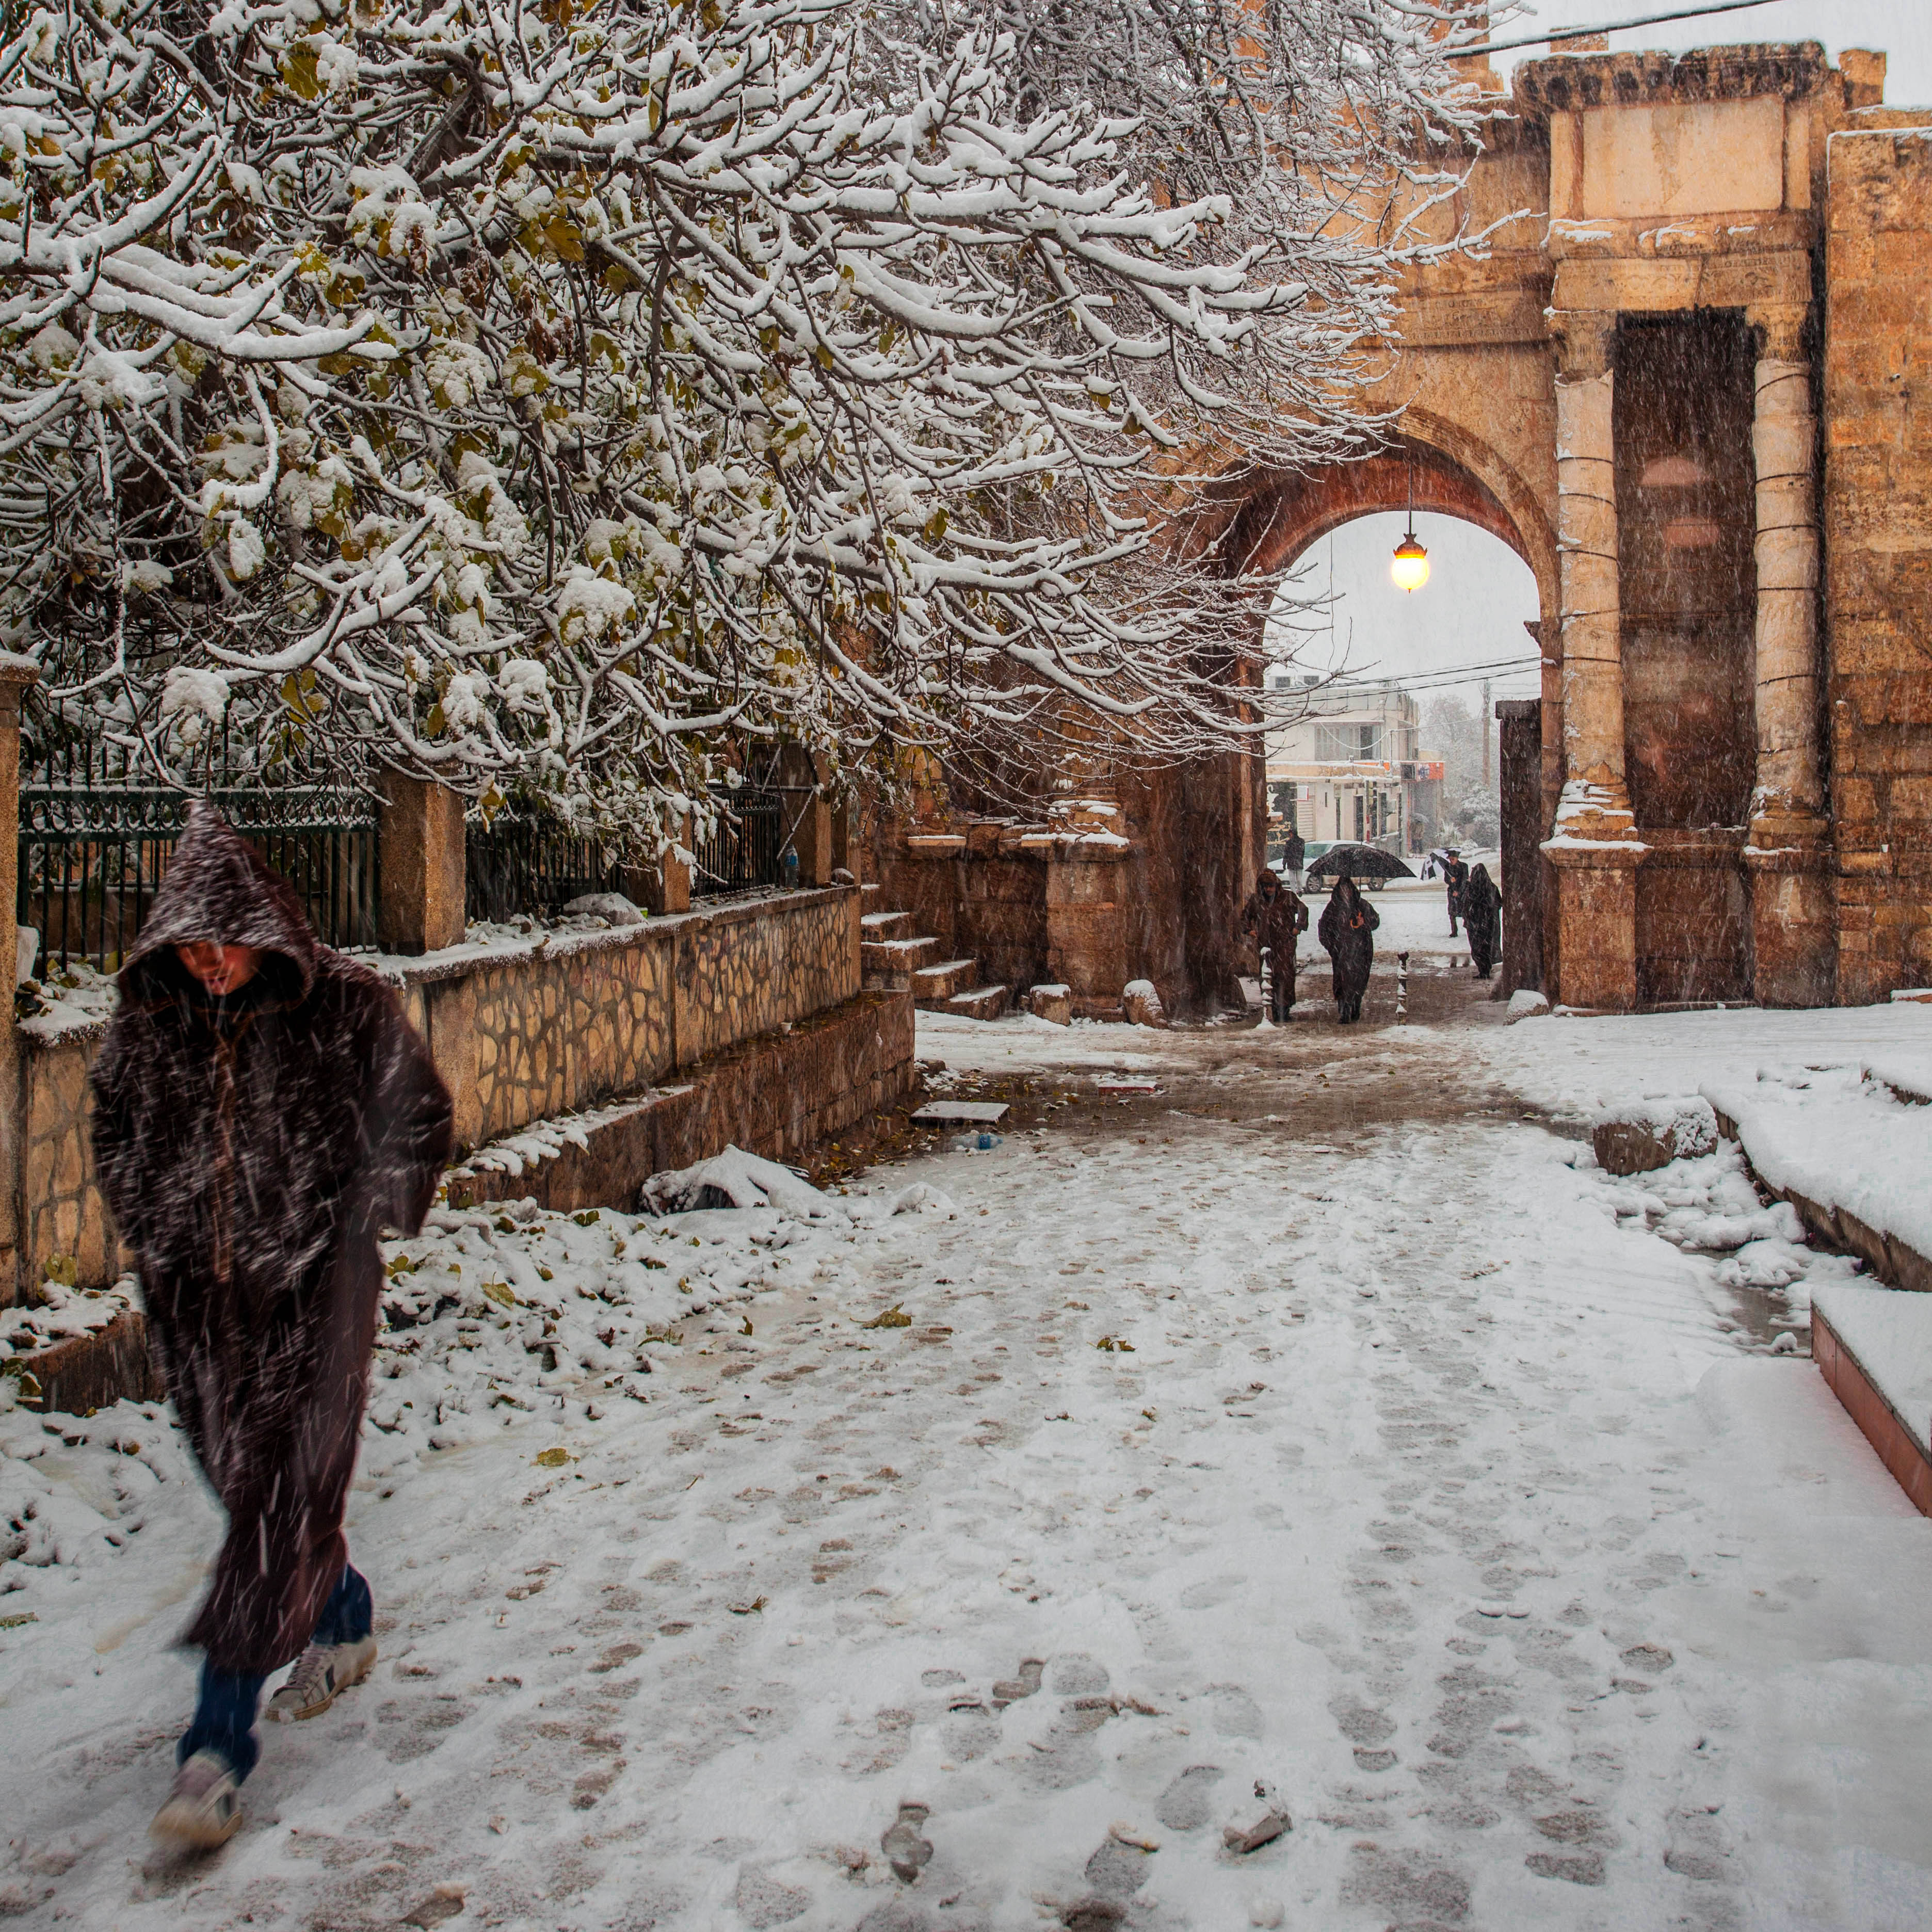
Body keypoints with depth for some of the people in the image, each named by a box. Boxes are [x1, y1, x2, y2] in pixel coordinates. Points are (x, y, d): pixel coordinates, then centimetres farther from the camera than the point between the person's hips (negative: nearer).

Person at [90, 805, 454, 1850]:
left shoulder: (344, 1008, -10)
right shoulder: (147, 1026, 2)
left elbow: (418, 1116, 1)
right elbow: (117, 1136, 18)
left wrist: (369, 1218, -8)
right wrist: (157, 1228, 6)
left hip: (313, 1290, -5)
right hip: (198, 1295, 5)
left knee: (280, 1497, -7)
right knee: (247, 1482, 17)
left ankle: (219, 1744, -2)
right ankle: (344, 1617, 44)